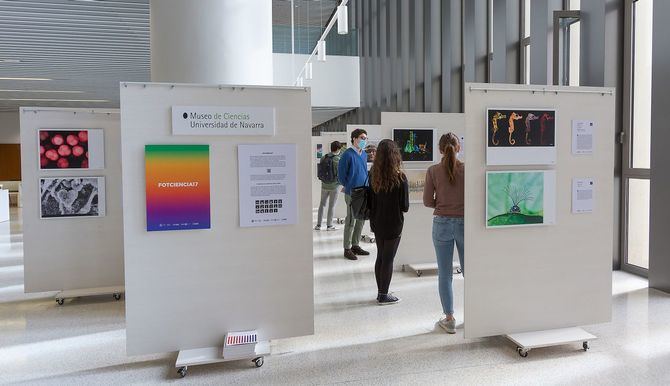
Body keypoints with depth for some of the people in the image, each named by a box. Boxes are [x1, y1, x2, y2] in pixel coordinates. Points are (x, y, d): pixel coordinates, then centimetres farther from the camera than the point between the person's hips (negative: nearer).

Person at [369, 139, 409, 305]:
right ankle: (384, 296, 14)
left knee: (380, 257, 17)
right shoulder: (400, 178, -17)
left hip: (377, 223, 5)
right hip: (393, 224, -5)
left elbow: (370, 201, 4)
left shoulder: (373, 175, -3)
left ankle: (380, 292, 27)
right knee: (388, 259, 5)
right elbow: (405, 206, -12)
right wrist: (404, 208, 10)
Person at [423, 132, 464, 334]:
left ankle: (449, 319, 15)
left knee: (445, 274, 9)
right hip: (464, 223, 1)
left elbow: (427, 201, -5)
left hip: (441, 224, 0)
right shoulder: (467, 169, -6)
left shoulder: (433, 171, -6)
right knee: (468, 270, 16)